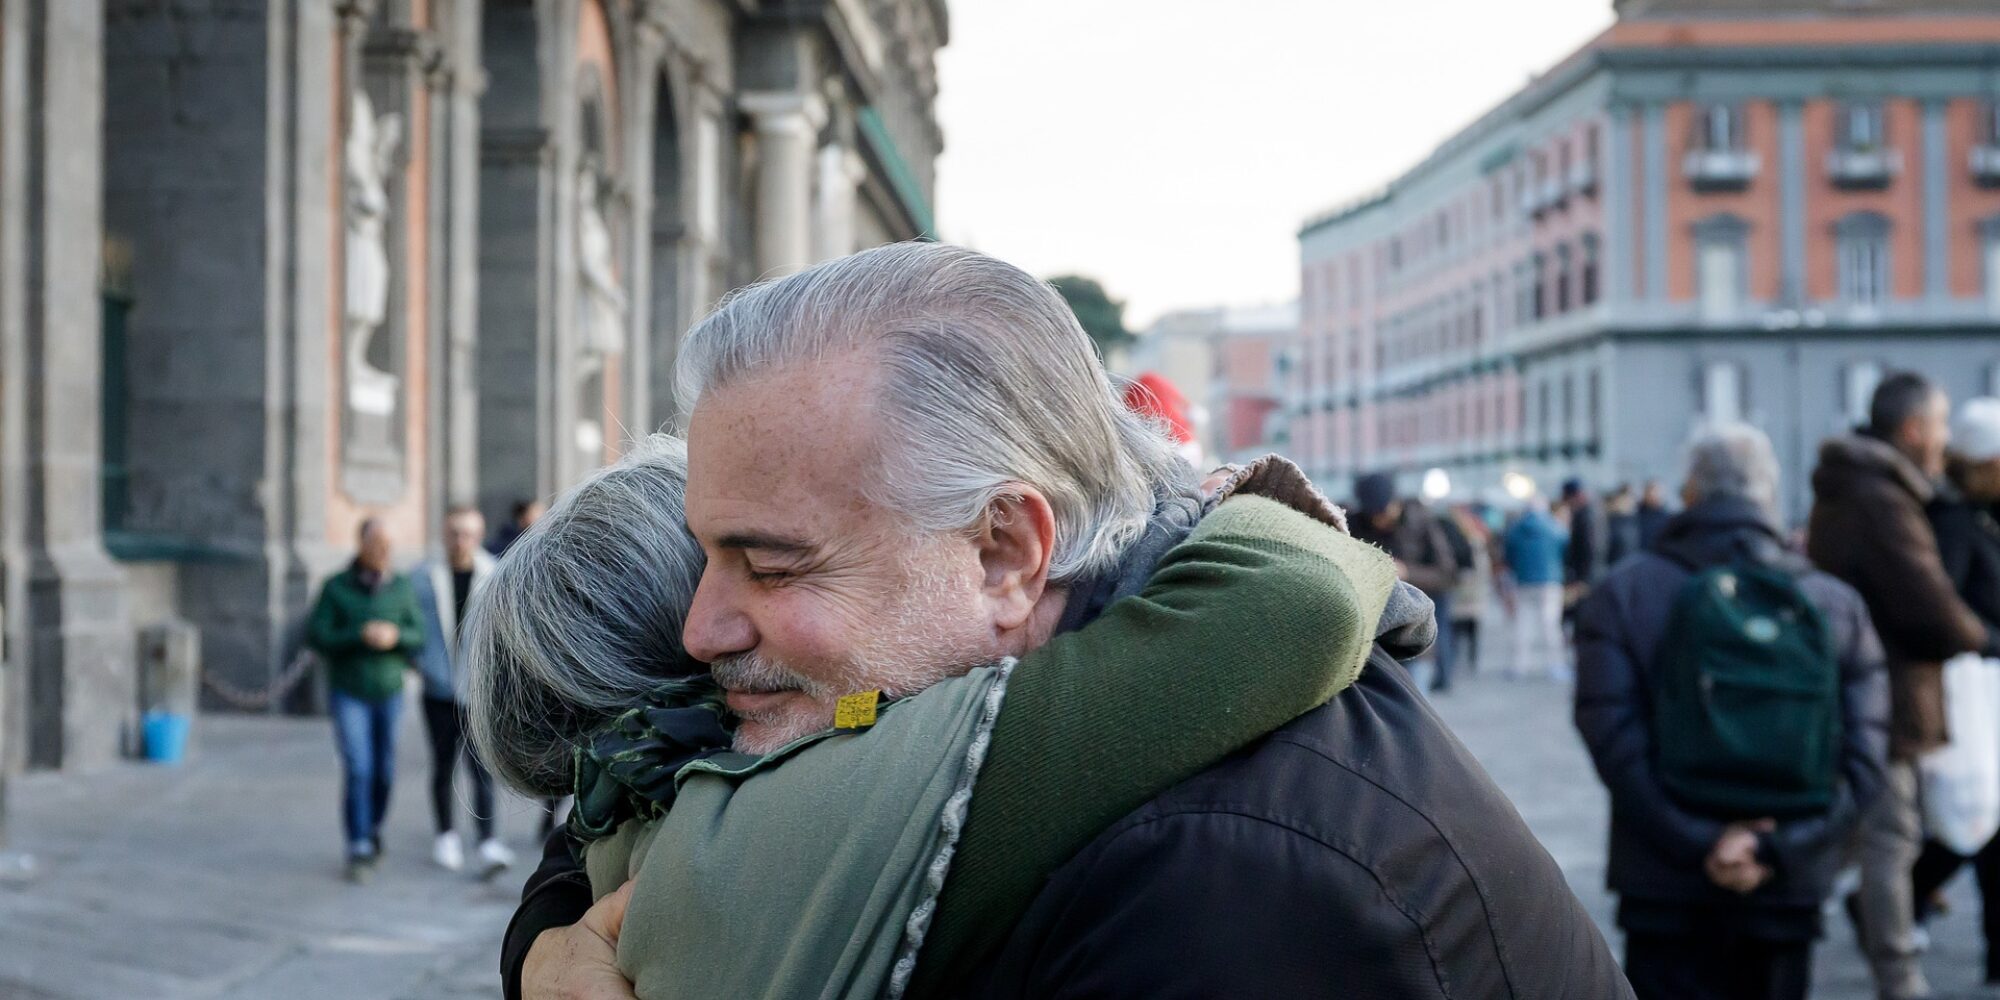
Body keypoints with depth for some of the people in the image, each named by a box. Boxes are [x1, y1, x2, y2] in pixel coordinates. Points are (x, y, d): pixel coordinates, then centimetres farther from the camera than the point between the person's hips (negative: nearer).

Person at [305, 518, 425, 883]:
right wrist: (361, 636, -27)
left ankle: (372, 829, 38)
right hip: (348, 693, -3)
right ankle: (359, 853, -7)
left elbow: (417, 639, -2)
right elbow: (316, 637, -13)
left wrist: (394, 636, -25)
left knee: (383, 772, 10)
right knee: (357, 770, -14)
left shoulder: (401, 587, -3)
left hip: (388, 692, 3)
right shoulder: (335, 587, -10)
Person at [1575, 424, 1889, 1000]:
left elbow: (1615, 741, -13)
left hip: (1666, 890, -2)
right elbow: (1863, 760, -5)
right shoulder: (1838, 606, 4)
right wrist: (1776, 850, -12)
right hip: (1788, 894, 2)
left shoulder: (1621, 595, -2)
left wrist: (1703, 845, -15)